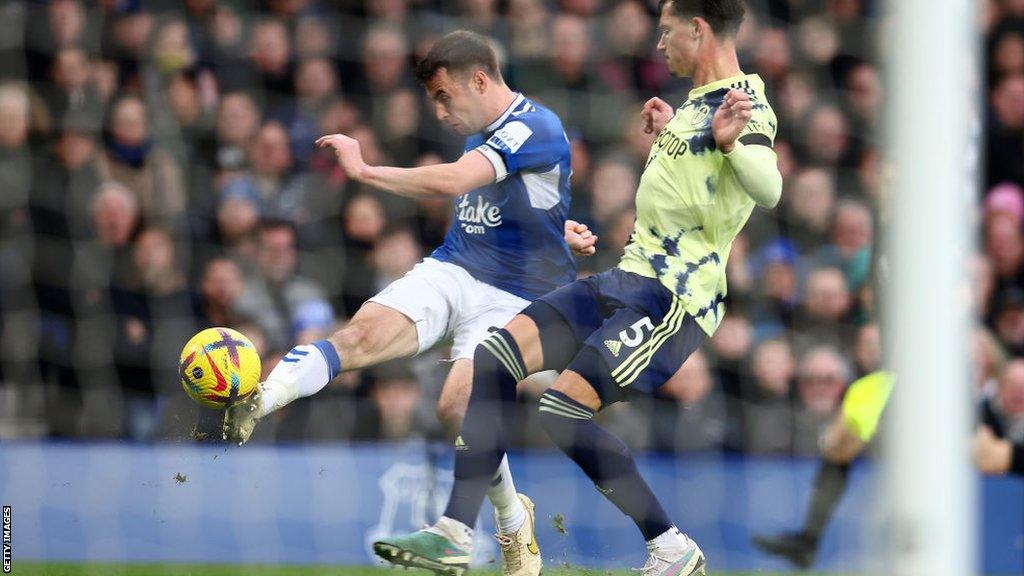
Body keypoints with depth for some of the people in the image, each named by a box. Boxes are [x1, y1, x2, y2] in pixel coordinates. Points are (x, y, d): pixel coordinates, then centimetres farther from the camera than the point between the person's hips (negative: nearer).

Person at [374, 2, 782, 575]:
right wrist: (666, 132, 36)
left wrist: (731, 142, -50)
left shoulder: (745, 106, -13)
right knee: (494, 359, -2)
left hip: (676, 299, -10)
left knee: (564, 408, -21)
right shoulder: (696, 101, 17)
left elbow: (768, 189, -34)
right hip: (629, 277, 10)